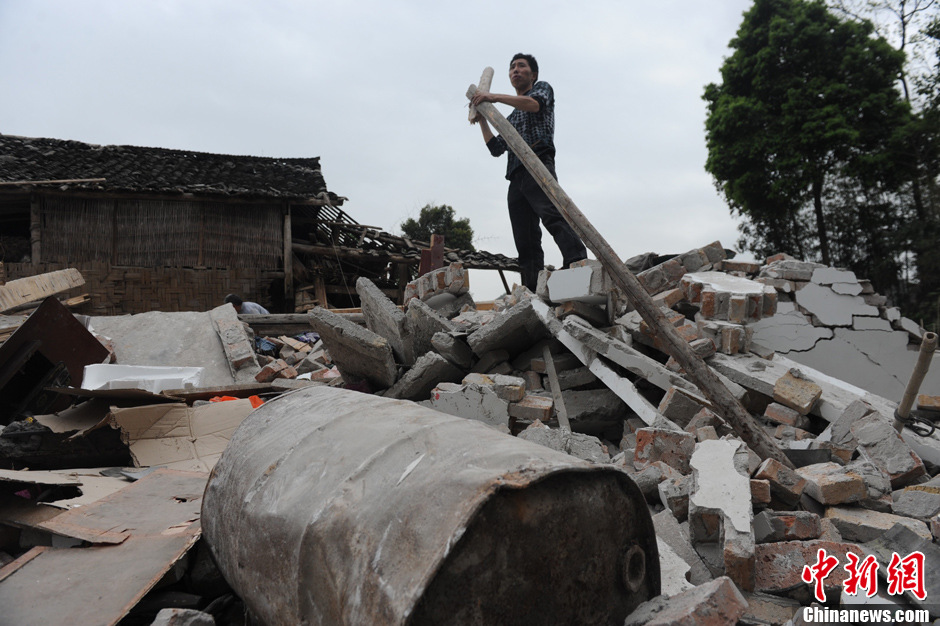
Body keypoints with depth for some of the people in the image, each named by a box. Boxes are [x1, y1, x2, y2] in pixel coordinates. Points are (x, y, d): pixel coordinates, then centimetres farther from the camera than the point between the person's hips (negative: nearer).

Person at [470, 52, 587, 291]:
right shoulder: (511, 118, 38)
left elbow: (534, 103, -5)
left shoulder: (542, 87, 20)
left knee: (551, 214, -32)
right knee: (525, 241, -6)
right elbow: (496, 148, 30)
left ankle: (578, 263, -49)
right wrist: (482, 120, 24)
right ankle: (534, 295, -12)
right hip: (516, 177, 7)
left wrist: (495, 97, -6)